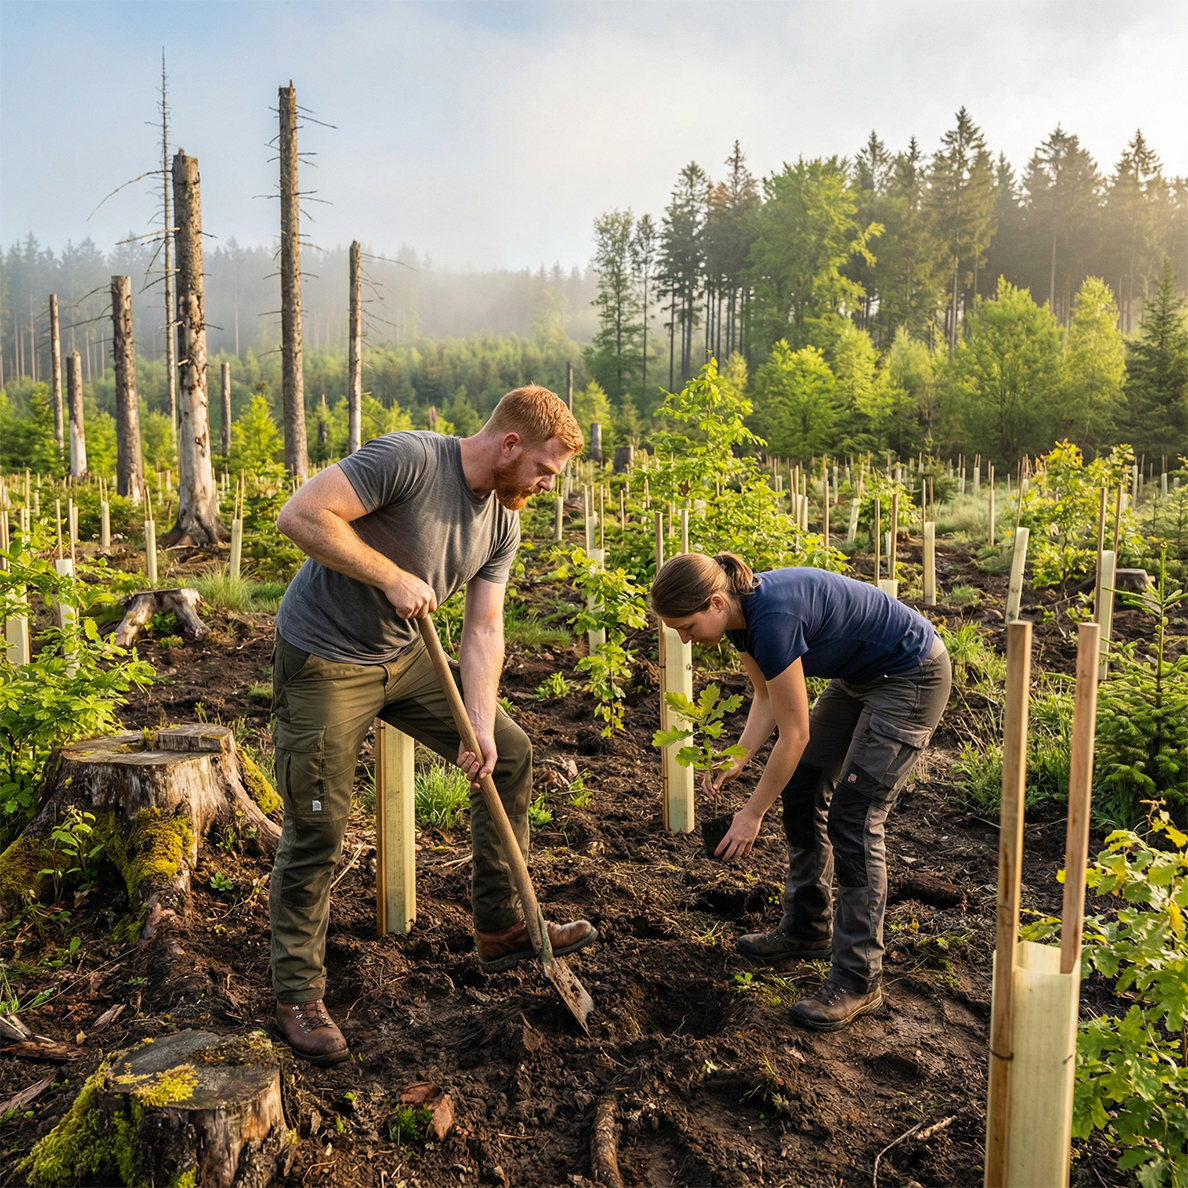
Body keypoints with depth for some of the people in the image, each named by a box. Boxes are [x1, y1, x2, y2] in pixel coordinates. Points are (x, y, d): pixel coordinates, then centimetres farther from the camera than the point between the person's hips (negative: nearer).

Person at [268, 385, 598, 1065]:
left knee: (512, 754, 7)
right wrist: (392, 577, -28)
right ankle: (299, 997, 16)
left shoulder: (502, 524, 1)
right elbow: (301, 516, -28)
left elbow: (483, 630, -1)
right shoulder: (408, 459, -23)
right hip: (326, 661, -8)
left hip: (406, 656, 8)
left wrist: (481, 724, -12)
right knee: (317, 833, -4)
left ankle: (502, 927, 19)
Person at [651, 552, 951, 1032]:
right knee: (802, 788, 9)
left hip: (913, 680, -9)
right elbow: (767, 698, 7)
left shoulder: (773, 618, -32)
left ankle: (858, 981, -1)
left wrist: (752, 813, -15)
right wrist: (736, 760, -7)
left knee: (851, 816, -11)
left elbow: (794, 732, -24)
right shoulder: (742, 613, -5)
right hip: (861, 677, 9)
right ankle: (807, 928, 25)